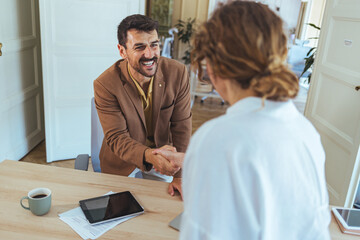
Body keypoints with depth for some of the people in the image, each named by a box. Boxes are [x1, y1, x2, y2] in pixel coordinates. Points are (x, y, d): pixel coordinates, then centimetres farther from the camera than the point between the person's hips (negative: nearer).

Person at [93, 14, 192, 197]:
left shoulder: (177, 73, -18)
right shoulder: (105, 85, -24)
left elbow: (181, 126, -14)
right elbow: (116, 138, -25)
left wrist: (180, 175, -18)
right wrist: (150, 156, -45)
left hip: (163, 157, 2)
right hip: (122, 163, -1)